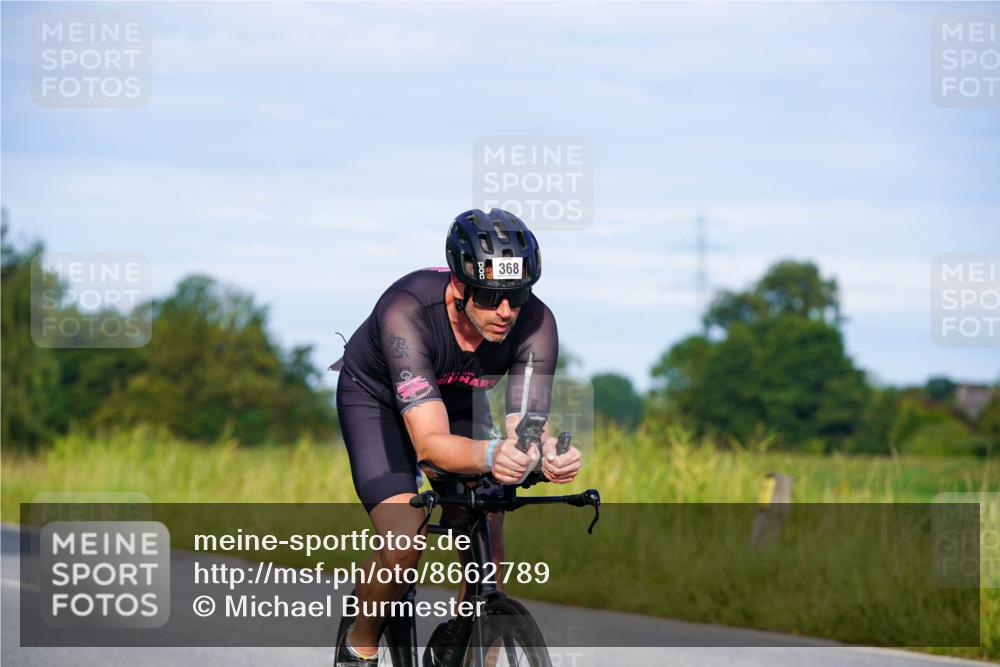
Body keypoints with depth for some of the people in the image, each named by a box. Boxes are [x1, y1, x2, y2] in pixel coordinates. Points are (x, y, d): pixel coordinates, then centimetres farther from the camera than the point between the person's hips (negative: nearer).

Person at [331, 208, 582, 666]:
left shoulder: (535, 323, -30)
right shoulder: (407, 311, -41)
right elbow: (430, 442, -47)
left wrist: (552, 453, -58)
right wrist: (490, 455, -67)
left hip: (457, 399, 4)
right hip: (377, 398, -4)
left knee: (489, 558, -11)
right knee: (405, 543, -24)